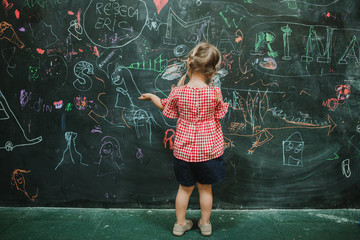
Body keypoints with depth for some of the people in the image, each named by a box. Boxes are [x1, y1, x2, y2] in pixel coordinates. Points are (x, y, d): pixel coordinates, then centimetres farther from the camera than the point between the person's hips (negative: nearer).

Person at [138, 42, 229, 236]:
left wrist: (151, 96, 21)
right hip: (208, 149, 0)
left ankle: (180, 224, 33)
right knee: (205, 189, 18)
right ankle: (205, 224, 34)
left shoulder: (178, 92, -16)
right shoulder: (215, 93, -17)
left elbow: (166, 108, 5)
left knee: (185, 188, 18)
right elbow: (219, 114, 0)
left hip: (184, 149, 1)